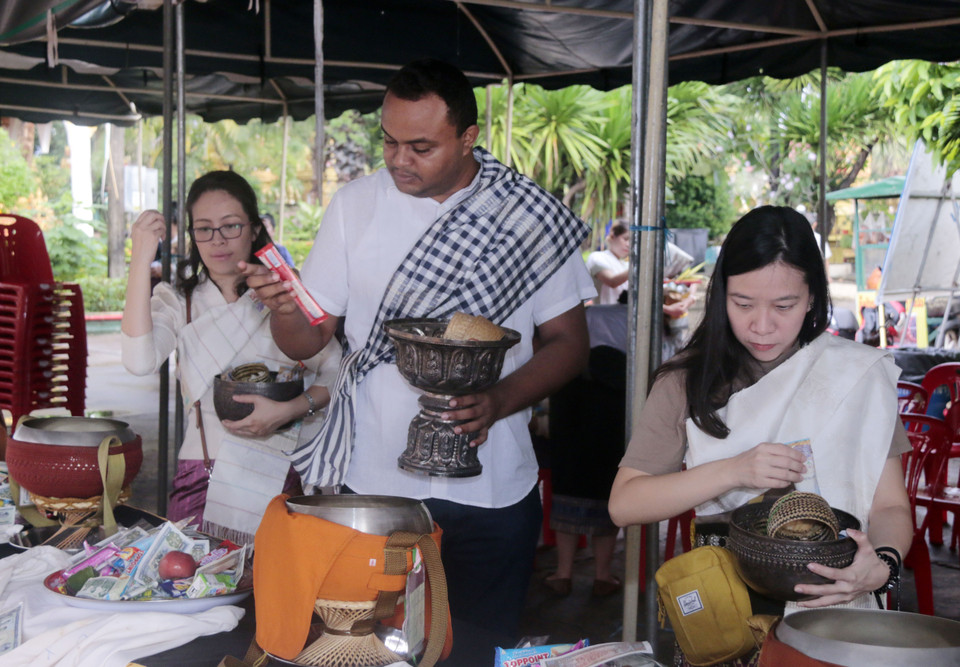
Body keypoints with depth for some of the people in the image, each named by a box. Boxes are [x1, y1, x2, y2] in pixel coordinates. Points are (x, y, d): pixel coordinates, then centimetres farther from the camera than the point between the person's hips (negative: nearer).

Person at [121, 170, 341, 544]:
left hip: (289, 474, -1)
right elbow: (139, 361, -9)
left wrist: (289, 410, -13)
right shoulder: (177, 301, 12)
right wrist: (141, 260, -9)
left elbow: (338, 373, 6)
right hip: (205, 480, 1)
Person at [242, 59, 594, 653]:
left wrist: (495, 403, -17)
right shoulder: (355, 206, 2)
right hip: (371, 482, 1)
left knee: (479, 649, 10)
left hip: (490, 491, -1)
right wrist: (284, 309, -20)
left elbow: (569, 343, 0)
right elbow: (308, 341, 3)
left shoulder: (533, 218, -3)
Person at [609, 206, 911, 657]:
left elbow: (890, 504, 5)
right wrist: (734, 472, -11)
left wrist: (881, 564, -18)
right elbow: (623, 505, 1)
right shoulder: (690, 382, 5)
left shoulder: (859, 374, 5)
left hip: (830, 614, 0)